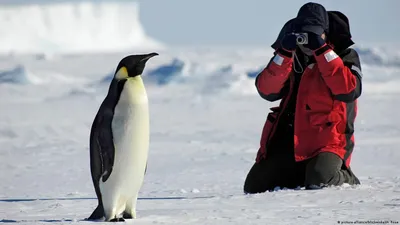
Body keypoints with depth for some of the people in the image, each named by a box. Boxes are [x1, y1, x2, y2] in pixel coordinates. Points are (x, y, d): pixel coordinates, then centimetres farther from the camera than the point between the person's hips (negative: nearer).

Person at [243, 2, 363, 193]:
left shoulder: (345, 55, -1)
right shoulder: (291, 56, 10)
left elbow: (349, 90, -21)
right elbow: (266, 91, -5)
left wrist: (322, 50, -21)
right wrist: (285, 53, -17)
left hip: (326, 139, -5)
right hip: (288, 140, 5)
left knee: (318, 180, -33)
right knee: (254, 187, 1)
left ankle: (345, 177, 2)